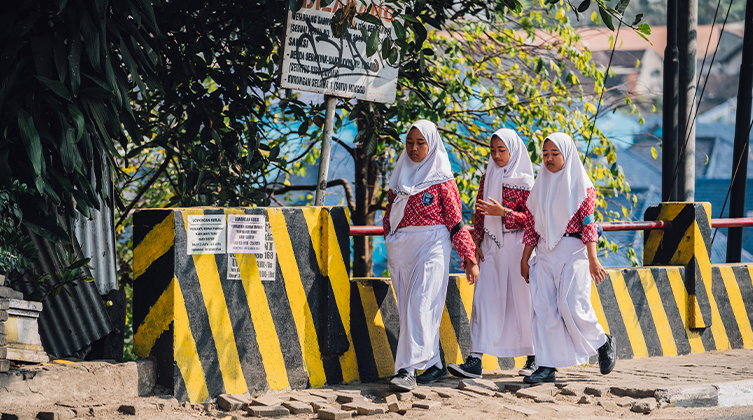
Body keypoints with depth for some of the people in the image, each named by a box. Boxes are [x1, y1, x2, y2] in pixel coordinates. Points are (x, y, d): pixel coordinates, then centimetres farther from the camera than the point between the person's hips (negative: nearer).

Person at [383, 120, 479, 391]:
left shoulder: (442, 179, 1)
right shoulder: (399, 177, 16)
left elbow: (455, 221, -1)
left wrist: (468, 257, -3)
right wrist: (390, 242, 12)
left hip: (432, 245, -6)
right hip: (400, 248, 6)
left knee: (420, 307, -16)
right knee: (407, 309, 4)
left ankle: (408, 369, -24)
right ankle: (435, 366, 13)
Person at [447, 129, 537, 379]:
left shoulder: (523, 182, -3)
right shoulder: (487, 177, 12)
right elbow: (479, 214, 15)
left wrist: (503, 212, -18)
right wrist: (477, 243, 6)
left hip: (515, 246, -4)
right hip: (490, 246, 4)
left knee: (521, 299, 0)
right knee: (483, 299, -4)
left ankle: (534, 358, 14)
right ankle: (475, 360, -10)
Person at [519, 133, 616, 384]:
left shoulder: (581, 185, -2)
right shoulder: (540, 186, 14)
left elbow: (588, 224, -8)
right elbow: (531, 226, 15)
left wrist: (593, 260, -15)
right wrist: (524, 260, 12)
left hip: (573, 252, -5)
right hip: (545, 254, 5)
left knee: (571, 306, -13)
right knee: (544, 308, -3)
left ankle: (603, 343, 12)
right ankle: (547, 366, -2)